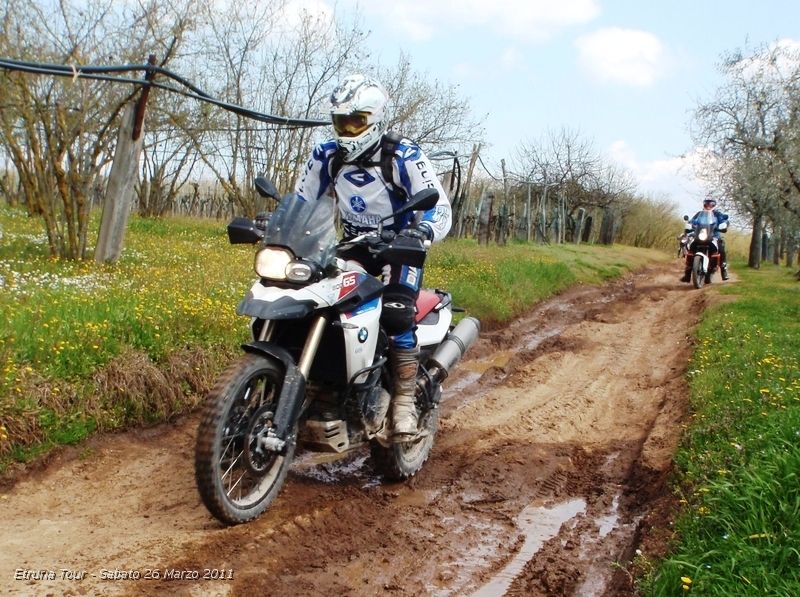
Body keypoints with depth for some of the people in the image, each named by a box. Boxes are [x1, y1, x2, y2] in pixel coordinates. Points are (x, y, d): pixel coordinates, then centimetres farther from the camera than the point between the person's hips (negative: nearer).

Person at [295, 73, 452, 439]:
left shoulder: (404, 157, -15)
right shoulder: (326, 156, -1)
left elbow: (440, 209, -20)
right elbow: (299, 202, 7)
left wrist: (419, 234, -41)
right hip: (353, 245, 5)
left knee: (396, 312, -31)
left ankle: (405, 400, -18)